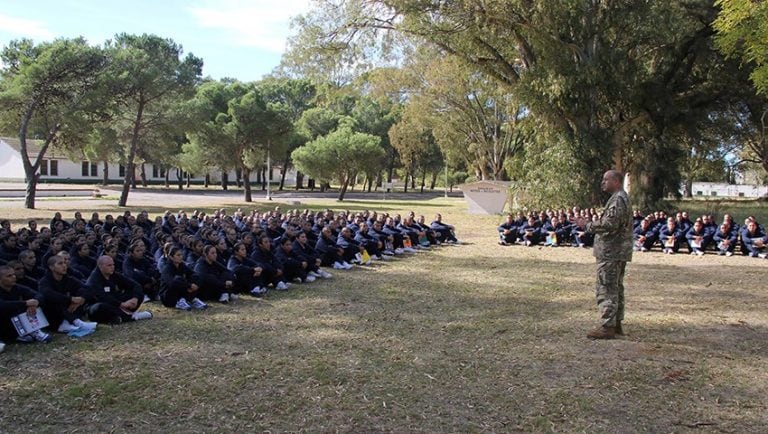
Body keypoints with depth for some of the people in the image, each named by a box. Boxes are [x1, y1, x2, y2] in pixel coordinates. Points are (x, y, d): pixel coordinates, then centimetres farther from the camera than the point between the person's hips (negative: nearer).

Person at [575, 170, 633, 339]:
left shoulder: (618, 199, -15)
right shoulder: (622, 198, 19)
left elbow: (610, 224, -24)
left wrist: (588, 225, -14)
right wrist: (591, 224, 16)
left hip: (611, 252, -11)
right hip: (618, 251, 11)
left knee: (606, 289, -8)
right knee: (616, 288, 15)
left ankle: (607, 327, -6)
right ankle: (616, 324, 23)